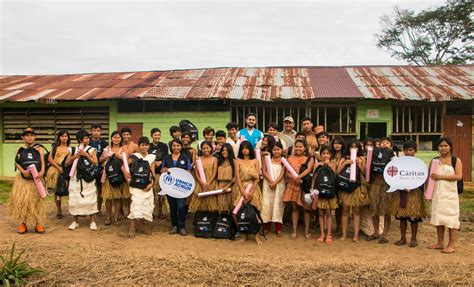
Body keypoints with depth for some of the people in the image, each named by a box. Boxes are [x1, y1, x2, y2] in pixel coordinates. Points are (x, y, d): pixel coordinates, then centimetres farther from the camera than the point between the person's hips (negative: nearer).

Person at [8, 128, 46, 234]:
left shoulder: (39, 149, 6)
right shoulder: (19, 150, 9)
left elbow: (42, 161, -6)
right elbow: (16, 163, -2)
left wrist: (42, 172, -25)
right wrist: (24, 171, -21)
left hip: (36, 178, -1)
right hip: (23, 179, 1)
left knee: (37, 200, 2)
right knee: (21, 201, 0)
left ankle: (38, 223, 8)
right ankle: (23, 223, 10)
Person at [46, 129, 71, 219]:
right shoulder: (55, 147, 10)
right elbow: (50, 158, 1)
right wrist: (58, 167, -11)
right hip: (56, 170, 1)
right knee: (57, 192, 4)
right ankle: (59, 211, 15)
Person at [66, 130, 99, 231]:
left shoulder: (92, 150, 0)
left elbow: (96, 163, -9)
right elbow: (66, 164, 7)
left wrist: (86, 154, -16)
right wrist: (73, 157, -11)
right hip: (75, 178, 2)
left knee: (90, 199, -3)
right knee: (74, 199, 6)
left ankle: (93, 221, 5)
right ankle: (75, 221, 19)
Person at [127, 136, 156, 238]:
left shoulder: (151, 157, 8)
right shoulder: (134, 156, -1)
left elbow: (152, 172, 6)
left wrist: (151, 183, -6)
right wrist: (126, 172, -17)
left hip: (147, 186, 4)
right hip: (136, 185, -4)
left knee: (147, 205, 8)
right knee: (136, 204, -14)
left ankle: (142, 225, 24)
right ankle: (132, 227, -8)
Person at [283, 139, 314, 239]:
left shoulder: (310, 159, 4)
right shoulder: (290, 158, 9)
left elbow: (309, 169, -13)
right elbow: (287, 173, 2)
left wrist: (299, 177, -28)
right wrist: (295, 178, -18)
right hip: (293, 185, 2)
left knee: (306, 207, 2)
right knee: (294, 207, 5)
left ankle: (307, 231, 11)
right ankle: (294, 231, 10)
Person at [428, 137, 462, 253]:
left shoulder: (456, 160, 0)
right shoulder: (434, 161, 10)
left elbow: (459, 176, -12)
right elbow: (429, 177, 13)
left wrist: (441, 176, -15)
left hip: (450, 194, -4)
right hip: (437, 194, 4)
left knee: (451, 218, -3)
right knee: (438, 217, 9)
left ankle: (451, 245, 3)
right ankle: (440, 243, 19)